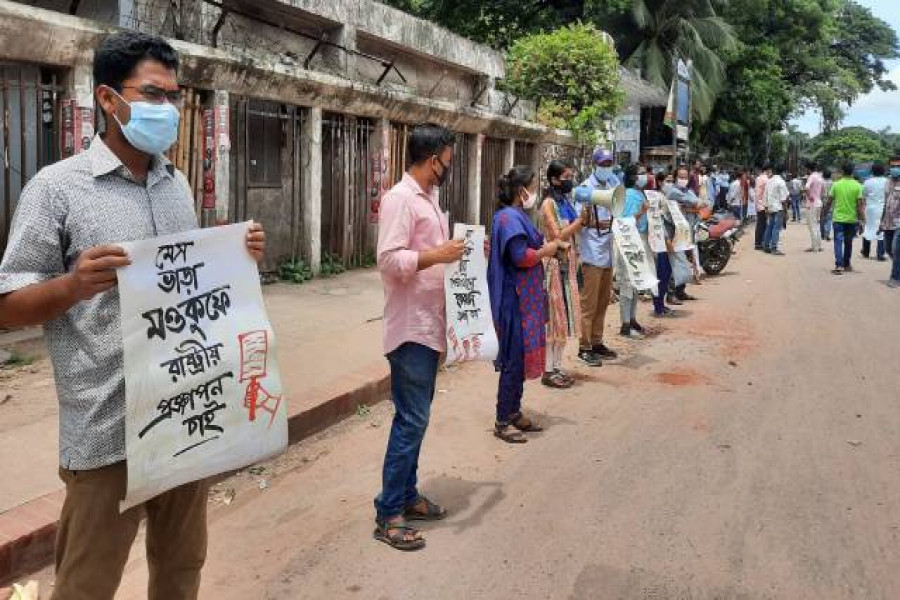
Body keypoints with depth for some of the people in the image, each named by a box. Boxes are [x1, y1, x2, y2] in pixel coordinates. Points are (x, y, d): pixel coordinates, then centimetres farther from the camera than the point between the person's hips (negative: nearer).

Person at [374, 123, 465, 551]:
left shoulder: (428, 198, 16)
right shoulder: (400, 199, -14)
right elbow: (390, 260, -23)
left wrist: (458, 252, 11)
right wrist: (439, 255, -21)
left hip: (430, 324, 10)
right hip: (411, 327, -10)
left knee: (416, 416, 16)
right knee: (411, 419, -6)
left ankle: (407, 495, 28)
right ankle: (388, 514, 4)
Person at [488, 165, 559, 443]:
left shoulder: (516, 216, 15)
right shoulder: (510, 217, -16)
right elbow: (520, 256, -24)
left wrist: (546, 246, 4)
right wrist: (547, 250, -10)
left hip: (524, 298, 10)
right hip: (515, 300, -10)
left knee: (521, 357, 15)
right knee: (514, 359, -4)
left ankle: (514, 413, 26)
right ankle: (502, 421, 6)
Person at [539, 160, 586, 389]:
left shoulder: (566, 201, 12)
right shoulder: (549, 203, -10)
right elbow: (557, 236, -18)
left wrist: (584, 220, 4)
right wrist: (581, 219, -18)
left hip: (568, 263, 8)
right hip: (554, 263, -8)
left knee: (564, 317, 10)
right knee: (554, 316, -4)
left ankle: (557, 367, 19)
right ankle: (548, 371, 3)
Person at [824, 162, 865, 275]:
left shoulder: (836, 184, -5)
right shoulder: (857, 186, -5)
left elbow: (830, 201, -2)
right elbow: (859, 204, -7)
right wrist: (862, 219, -2)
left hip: (838, 218, -1)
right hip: (852, 219, 1)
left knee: (838, 242, -2)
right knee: (848, 243, 15)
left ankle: (838, 266, -16)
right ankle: (846, 265, 26)